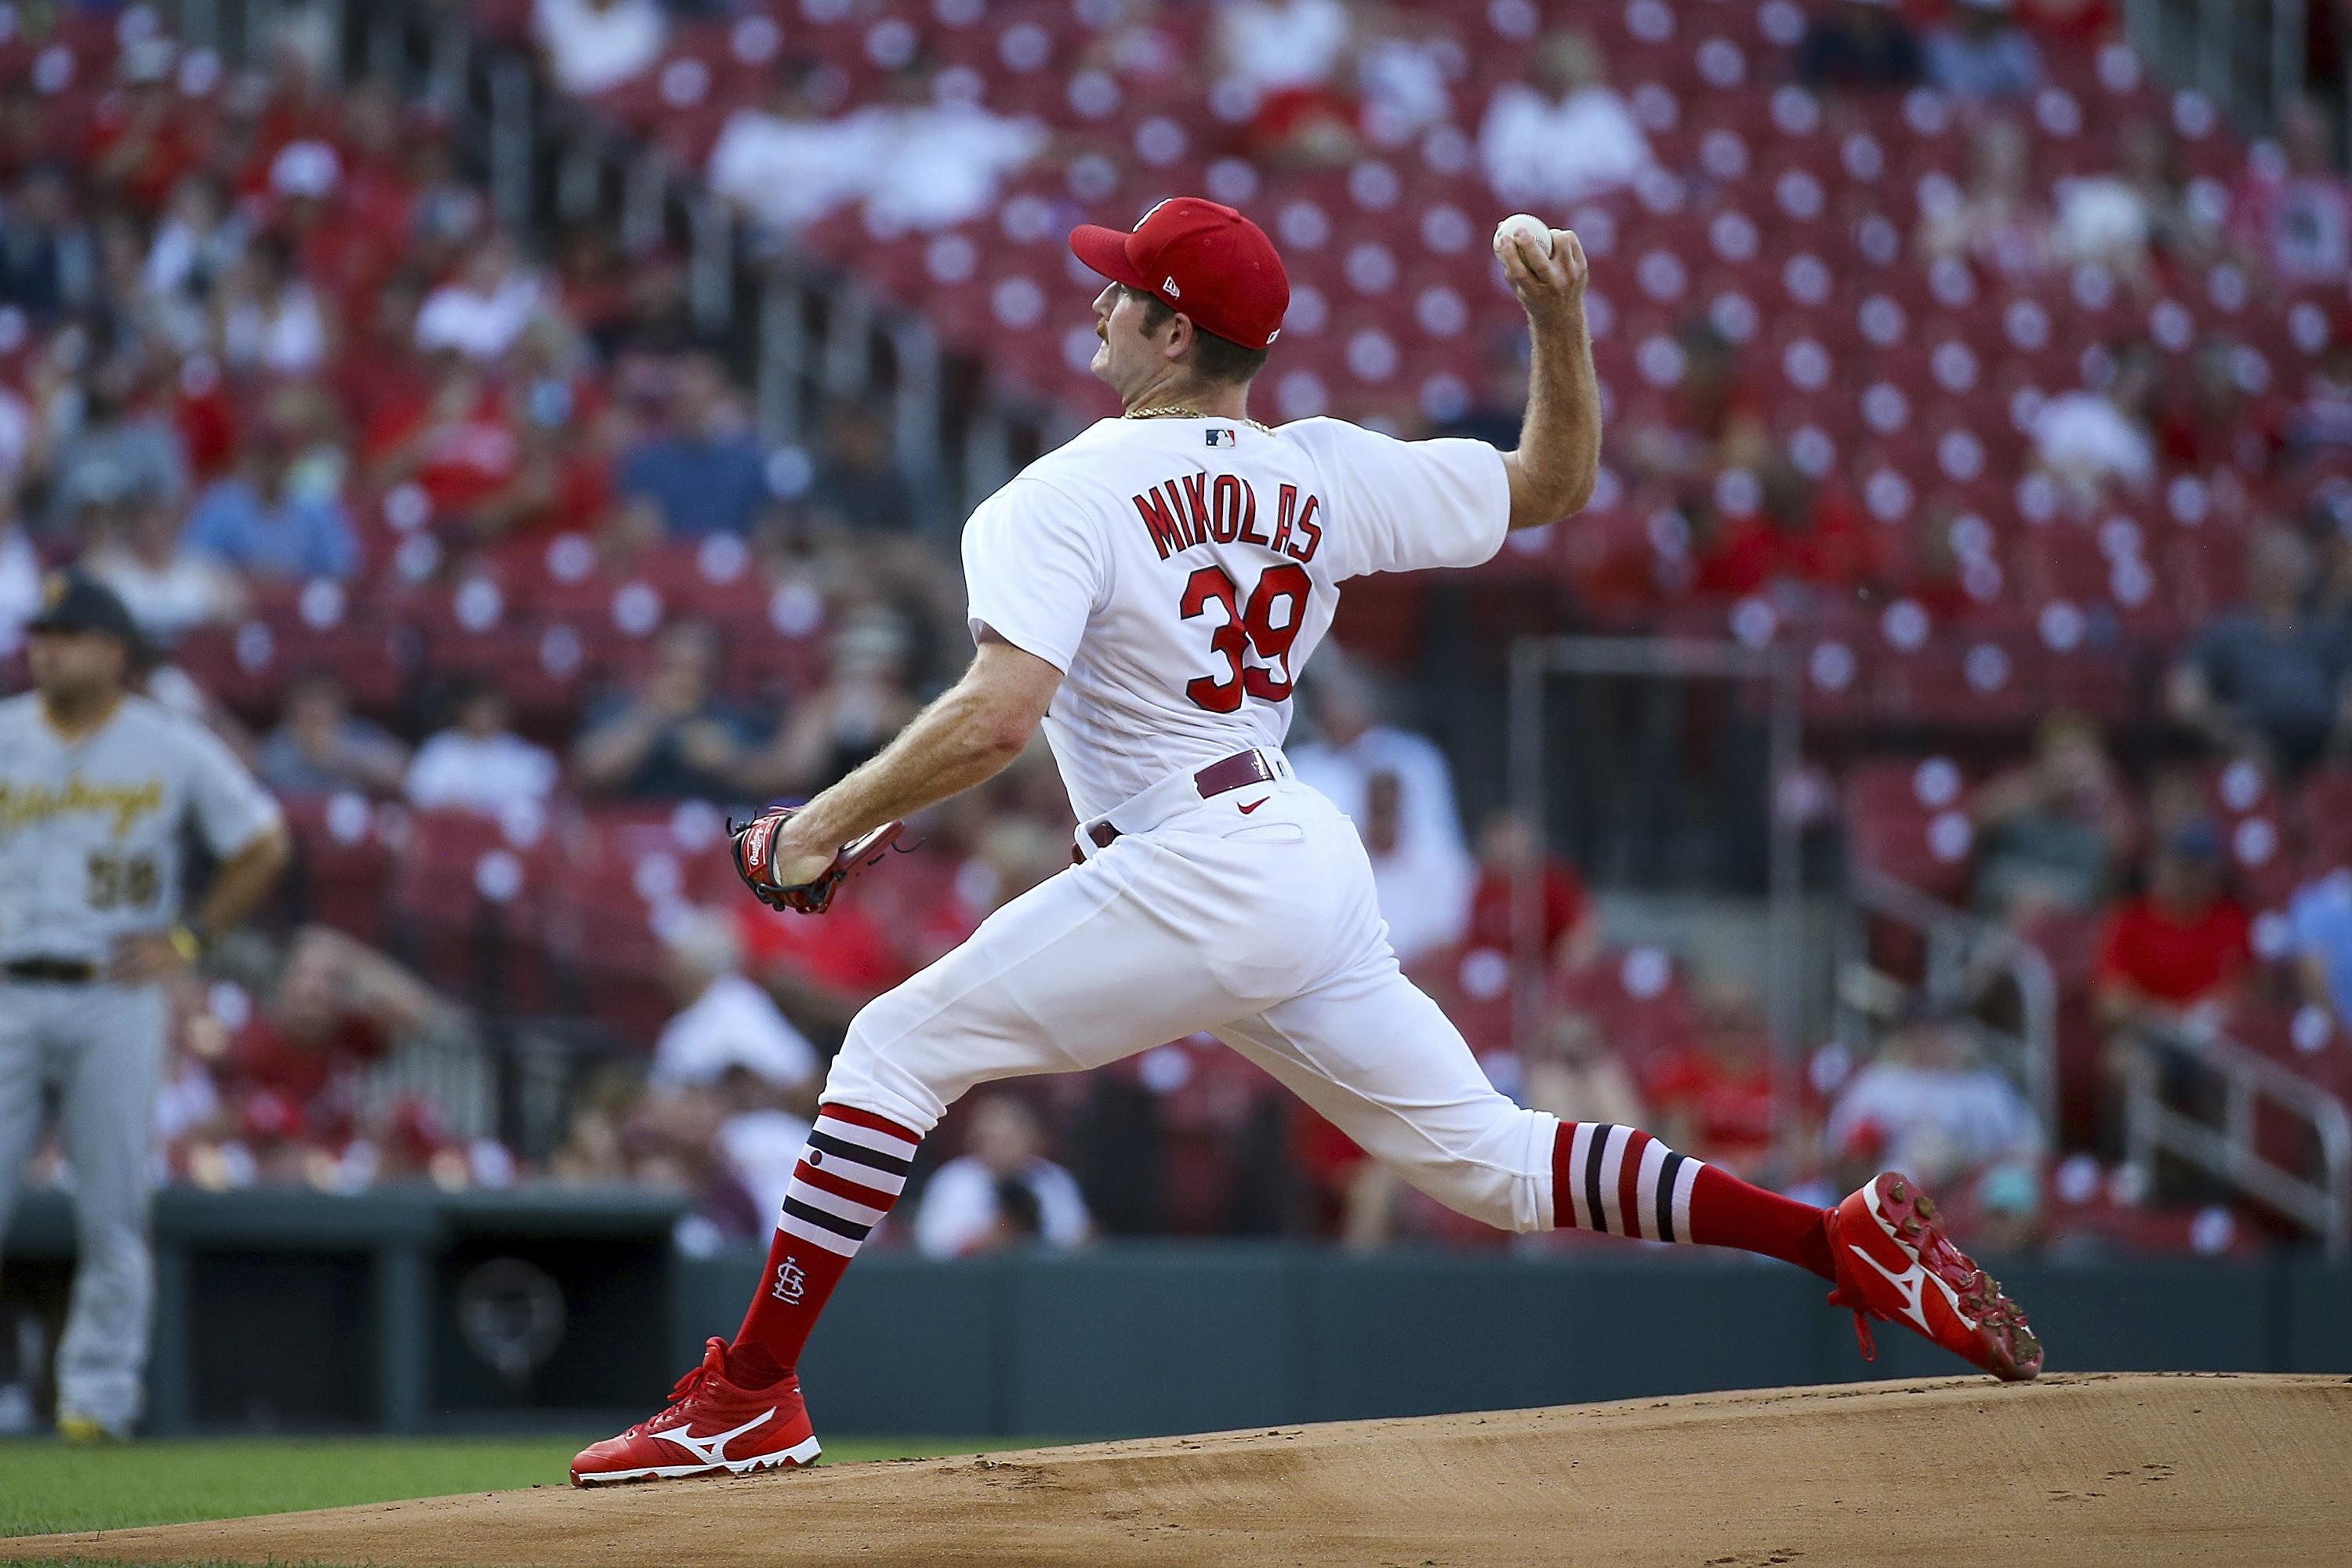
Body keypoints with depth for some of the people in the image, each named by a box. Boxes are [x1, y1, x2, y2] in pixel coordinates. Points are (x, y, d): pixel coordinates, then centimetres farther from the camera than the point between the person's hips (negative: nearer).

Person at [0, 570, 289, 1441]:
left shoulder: (174, 749, 3)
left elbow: (263, 845, 12)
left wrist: (186, 939, 3)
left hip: (117, 1001, -1)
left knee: (111, 1206, -1)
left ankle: (98, 1391, 6)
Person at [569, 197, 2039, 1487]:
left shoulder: (1061, 499, -8)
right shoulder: (1323, 474, 12)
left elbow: (997, 717, -21)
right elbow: (1556, 480, 20)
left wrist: (827, 824, -10)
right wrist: (1562, 317, 11)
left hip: (1192, 876, -8)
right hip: (1317, 870, 8)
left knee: (898, 1048, -1)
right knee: (1489, 1156, 12)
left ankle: (752, 1397, -5)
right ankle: (1853, 1237, 4)